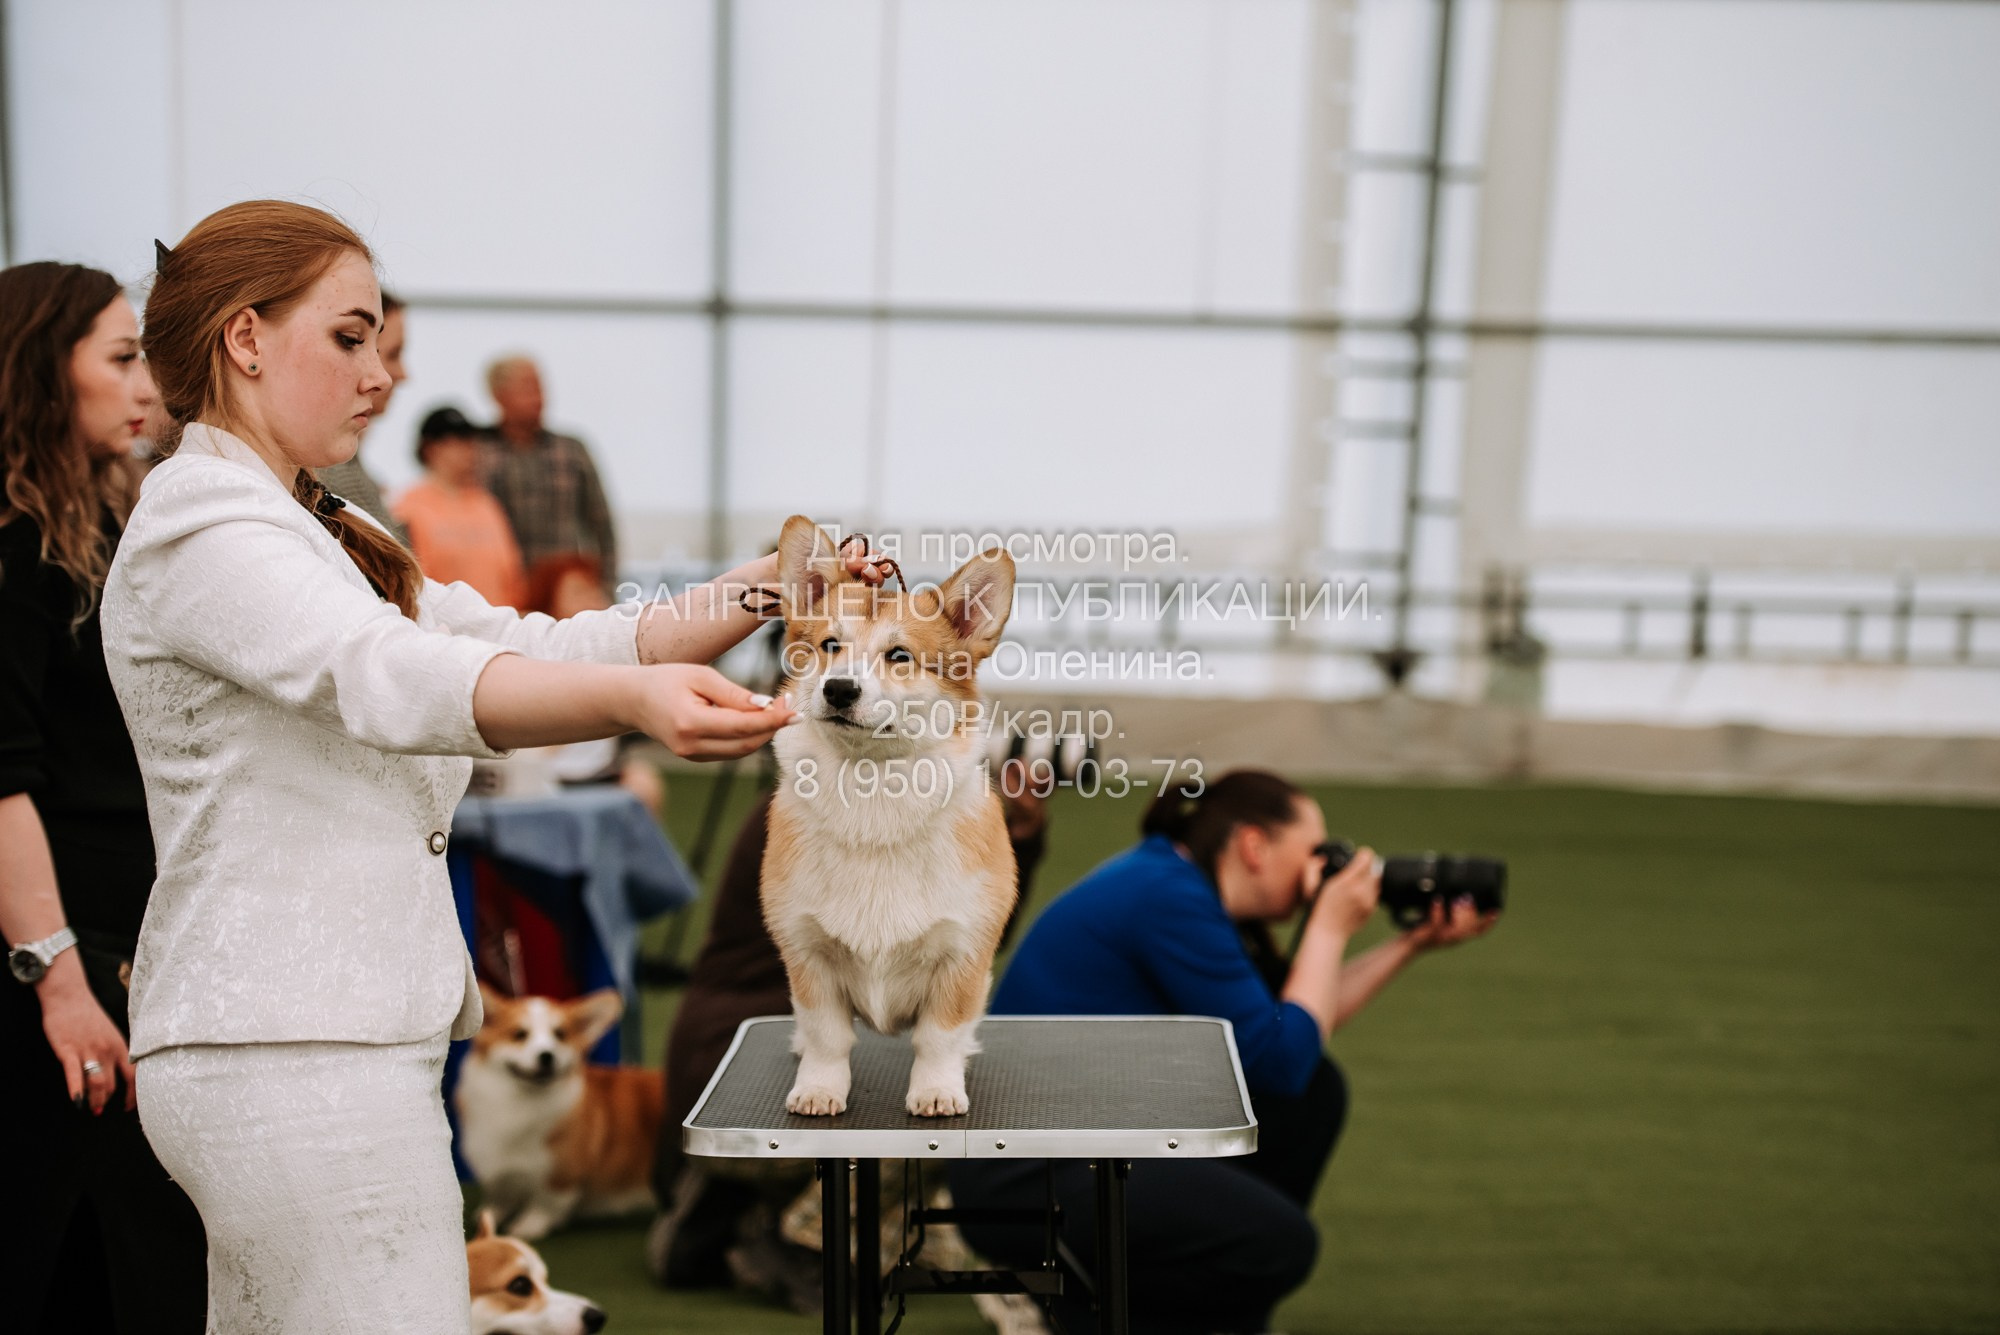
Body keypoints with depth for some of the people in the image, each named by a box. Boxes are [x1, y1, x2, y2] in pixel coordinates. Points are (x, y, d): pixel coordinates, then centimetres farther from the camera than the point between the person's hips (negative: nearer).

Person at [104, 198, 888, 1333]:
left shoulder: (312, 534, 21)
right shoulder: (203, 529, -11)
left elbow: (535, 649, 13)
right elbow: (396, 678, -31)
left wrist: (766, 591, 1)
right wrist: (638, 699, -48)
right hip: (297, 1060, -10)